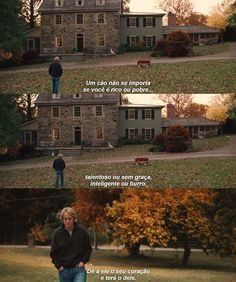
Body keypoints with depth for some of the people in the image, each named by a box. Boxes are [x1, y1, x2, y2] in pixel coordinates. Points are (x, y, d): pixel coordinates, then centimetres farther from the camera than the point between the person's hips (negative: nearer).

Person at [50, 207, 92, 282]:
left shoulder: (82, 231, -3)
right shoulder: (57, 233, -2)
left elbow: (88, 248, 8)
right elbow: (53, 253, 6)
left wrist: (83, 261, -3)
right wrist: (58, 266, -3)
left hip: (79, 269, -2)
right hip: (64, 270, 2)